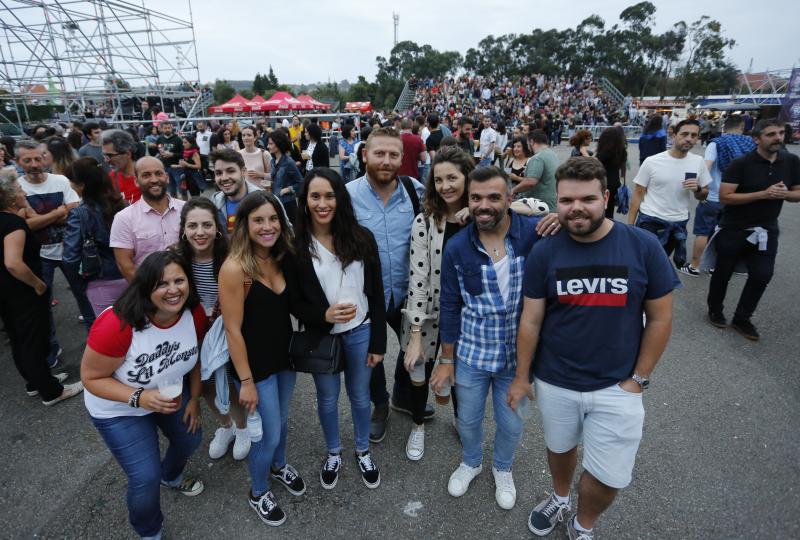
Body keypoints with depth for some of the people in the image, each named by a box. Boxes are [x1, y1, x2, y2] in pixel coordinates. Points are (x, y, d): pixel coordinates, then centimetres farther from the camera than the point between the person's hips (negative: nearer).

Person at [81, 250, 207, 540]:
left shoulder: (194, 313, -21)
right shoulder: (117, 325, -37)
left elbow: (196, 355, -3)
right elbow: (91, 377, -25)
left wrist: (194, 398, 0)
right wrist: (139, 397, -37)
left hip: (172, 393, 5)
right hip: (118, 408, -5)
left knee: (191, 439, 22)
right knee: (146, 478, -5)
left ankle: (171, 477, 59)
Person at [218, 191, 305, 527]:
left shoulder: (281, 258, -4)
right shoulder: (235, 268, -24)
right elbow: (233, 329, -20)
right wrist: (246, 381, -15)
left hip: (285, 355, 6)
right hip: (255, 363, -6)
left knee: (281, 420, 25)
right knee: (267, 433, 10)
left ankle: (279, 466, 55)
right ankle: (258, 493, 39)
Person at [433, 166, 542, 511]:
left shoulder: (535, 233, -15)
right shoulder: (456, 248, -11)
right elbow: (450, 307, -3)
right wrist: (446, 360, 2)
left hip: (518, 354, 0)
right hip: (470, 354, 1)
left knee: (511, 424, 21)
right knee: (468, 419, 22)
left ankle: (503, 469, 54)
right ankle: (471, 462, 55)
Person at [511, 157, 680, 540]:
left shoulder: (643, 246, -13)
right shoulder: (544, 252, -11)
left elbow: (660, 319, -5)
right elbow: (530, 320, -5)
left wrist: (638, 379, -4)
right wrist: (521, 377, 0)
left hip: (617, 386, 0)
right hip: (554, 382, 1)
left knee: (610, 477, 7)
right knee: (560, 449, 23)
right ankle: (560, 499, 55)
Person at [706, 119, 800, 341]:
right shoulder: (741, 163, -15)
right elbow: (725, 197, -20)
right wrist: (764, 194, -25)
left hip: (766, 230, 4)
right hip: (734, 229, -4)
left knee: (762, 275, 1)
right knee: (723, 272, 10)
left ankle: (742, 318, 18)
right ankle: (715, 310, 31)